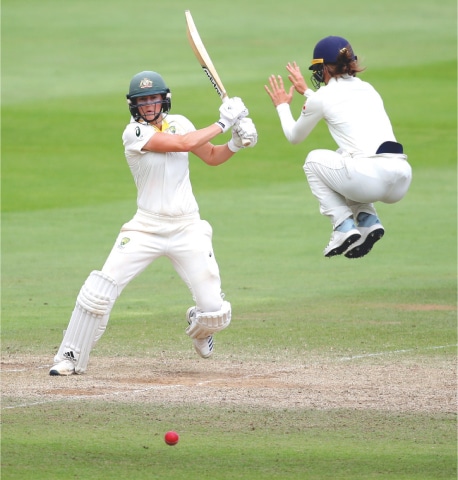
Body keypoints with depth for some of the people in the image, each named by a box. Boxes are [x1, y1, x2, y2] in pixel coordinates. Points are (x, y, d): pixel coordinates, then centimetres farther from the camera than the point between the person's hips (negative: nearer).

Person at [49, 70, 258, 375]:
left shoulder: (178, 122, 5)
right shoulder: (135, 133, -12)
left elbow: (212, 157, 15)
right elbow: (183, 144, -22)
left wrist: (235, 144, -5)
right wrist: (223, 122, -15)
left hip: (188, 230, 3)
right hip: (146, 229, -3)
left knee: (215, 311, -3)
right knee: (99, 292, -15)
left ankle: (199, 327, 34)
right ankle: (71, 358, 0)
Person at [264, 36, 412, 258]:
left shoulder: (323, 96, 7)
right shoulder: (368, 89, 23)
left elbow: (294, 136, 24)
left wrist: (282, 106, 41)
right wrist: (306, 91, 56)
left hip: (370, 179, -6)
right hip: (401, 183, 6)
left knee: (314, 160, 22)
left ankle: (344, 226, 7)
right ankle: (369, 221, 14)